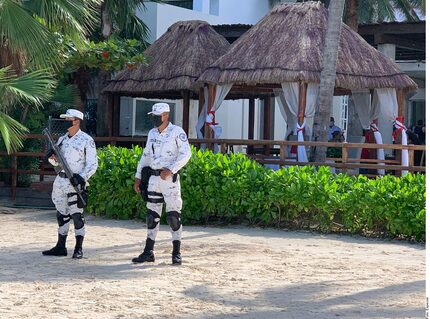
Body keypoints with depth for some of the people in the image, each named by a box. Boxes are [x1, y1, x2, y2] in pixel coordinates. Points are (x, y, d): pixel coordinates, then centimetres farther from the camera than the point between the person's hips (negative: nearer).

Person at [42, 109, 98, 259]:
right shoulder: (62, 139, 14)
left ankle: (78, 249, -1)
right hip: (60, 180, 7)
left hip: (75, 182, -7)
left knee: (77, 215, -6)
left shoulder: (86, 140, -7)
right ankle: (61, 247, 19)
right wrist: (52, 157, -3)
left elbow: (92, 164, -10)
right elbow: (55, 161, 20)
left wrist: (81, 177, -22)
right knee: (61, 214, 12)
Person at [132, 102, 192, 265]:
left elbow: (185, 154, -17)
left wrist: (171, 170, -25)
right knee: (152, 215, 8)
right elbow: (146, 156, 20)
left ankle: (176, 253, 2)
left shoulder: (177, 132, -8)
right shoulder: (152, 133, 13)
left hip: (169, 178, -6)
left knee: (173, 215, -4)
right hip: (154, 178, 7)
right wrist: (138, 176, 16)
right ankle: (148, 252, 13)